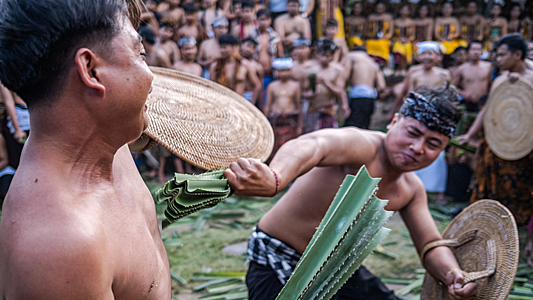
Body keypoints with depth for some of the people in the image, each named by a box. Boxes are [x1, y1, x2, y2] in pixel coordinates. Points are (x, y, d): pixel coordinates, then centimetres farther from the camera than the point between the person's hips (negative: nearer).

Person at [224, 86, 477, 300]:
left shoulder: (411, 189, 0)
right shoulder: (364, 145, -29)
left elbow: (431, 246, 6)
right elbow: (313, 145, -52)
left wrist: (453, 275, -19)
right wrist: (274, 179, -76)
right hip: (279, 264, -7)